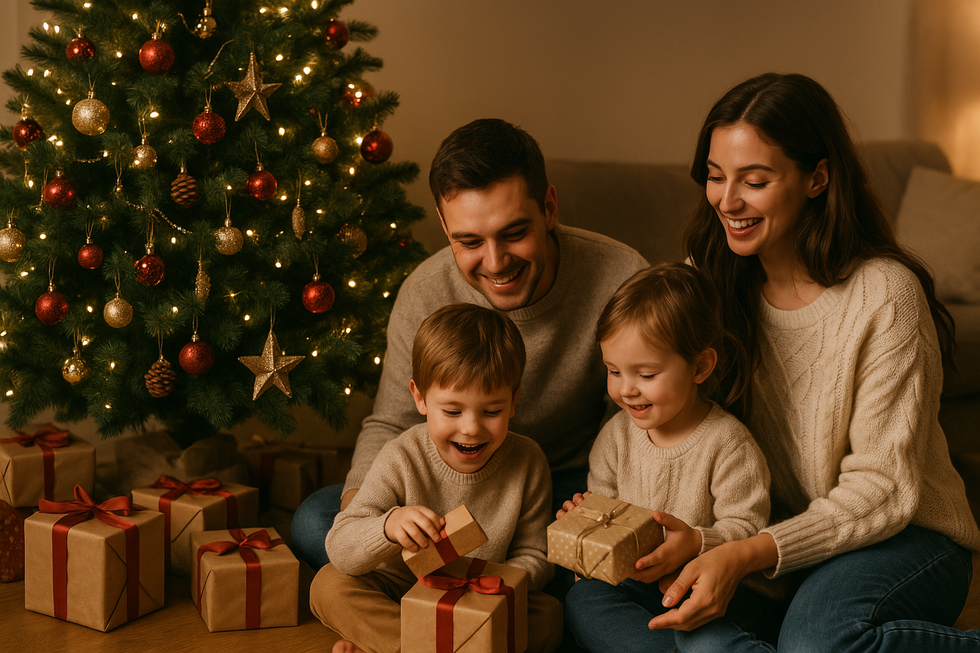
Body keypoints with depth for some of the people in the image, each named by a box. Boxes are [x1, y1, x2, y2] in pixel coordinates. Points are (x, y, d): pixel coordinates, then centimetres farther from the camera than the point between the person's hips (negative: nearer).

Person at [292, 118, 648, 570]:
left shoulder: (620, 279, -20)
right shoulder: (423, 295, -15)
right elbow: (389, 425, -2)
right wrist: (360, 495, -23)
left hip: (574, 482, -2)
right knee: (314, 523, -17)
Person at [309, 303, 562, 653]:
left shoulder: (527, 462, -12)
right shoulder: (402, 458, -17)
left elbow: (533, 556, -4)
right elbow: (340, 549, -23)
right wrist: (388, 526, -45)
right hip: (400, 594, -1)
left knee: (549, 615, -25)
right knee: (329, 584, -22)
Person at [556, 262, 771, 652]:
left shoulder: (728, 444, -12)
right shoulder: (617, 434, 4)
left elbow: (747, 526, -12)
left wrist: (698, 543, -30)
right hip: (633, 584, 5)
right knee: (582, 599, -24)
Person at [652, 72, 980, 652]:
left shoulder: (884, 294, -18)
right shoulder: (710, 279, -1)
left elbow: (884, 487, -17)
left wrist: (748, 554, -30)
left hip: (903, 537, -3)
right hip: (772, 534, 3)